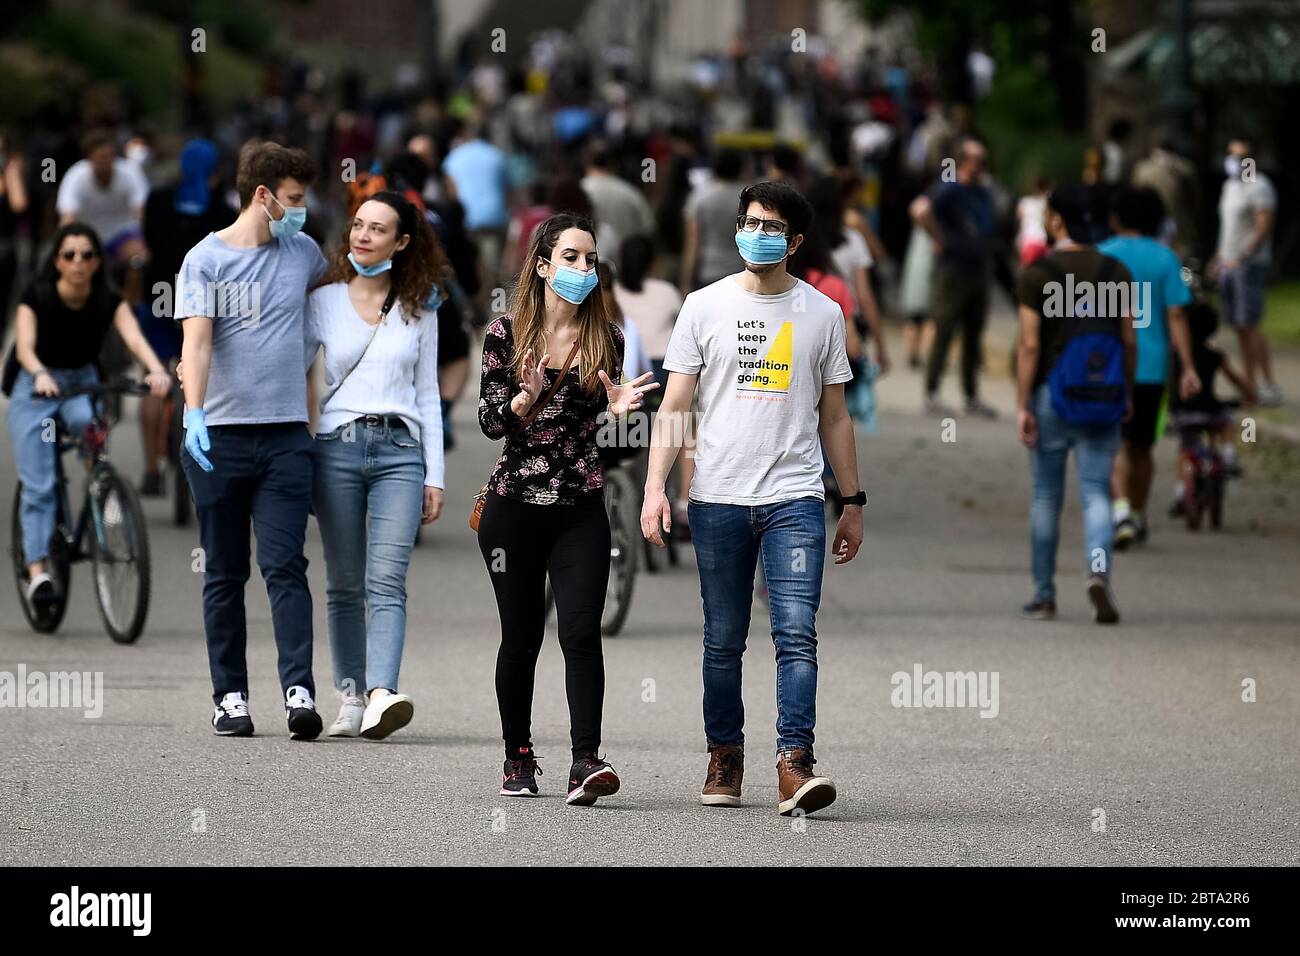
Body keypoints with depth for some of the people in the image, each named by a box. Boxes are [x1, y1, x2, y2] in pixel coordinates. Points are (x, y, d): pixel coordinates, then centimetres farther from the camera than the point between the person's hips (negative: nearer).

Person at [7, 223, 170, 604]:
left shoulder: (108, 301, -12)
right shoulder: (37, 297, -17)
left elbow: (134, 337, -29)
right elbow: (24, 345, -31)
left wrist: (156, 369, -50)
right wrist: (41, 375, -53)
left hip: (82, 385, 2)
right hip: (35, 387, -2)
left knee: (87, 423, -35)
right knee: (38, 485, -16)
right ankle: (37, 572, -19)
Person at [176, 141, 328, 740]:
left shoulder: (303, 252, 13)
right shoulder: (205, 260, 0)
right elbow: (196, 341, -14)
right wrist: (193, 414, -27)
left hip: (286, 434, 2)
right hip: (221, 436, -2)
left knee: (285, 567, -9)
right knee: (225, 575, 5)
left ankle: (299, 693, -17)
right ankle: (230, 697, 10)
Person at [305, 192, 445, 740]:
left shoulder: (417, 313, 11)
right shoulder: (323, 303, 9)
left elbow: (426, 395, 13)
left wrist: (434, 477, 9)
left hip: (399, 449, -1)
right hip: (337, 446, 1)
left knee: (386, 581, -14)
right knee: (345, 585, 1)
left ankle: (381, 697, -27)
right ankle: (351, 698, 5)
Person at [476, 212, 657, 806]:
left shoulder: (605, 339, 5)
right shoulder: (507, 333, 1)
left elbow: (590, 421, 12)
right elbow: (489, 422, -2)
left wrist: (615, 407, -9)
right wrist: (525, 397, -20)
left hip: (581, 511, 1)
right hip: (514, 507, 0)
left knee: (581, 630, -13)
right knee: (521, 635, 6)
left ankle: (585, 761, -20)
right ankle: (518, 756, 21)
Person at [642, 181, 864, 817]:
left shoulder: (822, 314, 10)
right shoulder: (705, 306, 7)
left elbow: (833, 417, 15)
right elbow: (673, 406, 5)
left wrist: (852, 502, 14)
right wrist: (655, 487, -6)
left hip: (794, 499, 0)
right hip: (718, 499, 1)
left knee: (797, 631, -13)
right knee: (723, 641, 7)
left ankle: (795, 765, -19)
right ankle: (724, 758, 19)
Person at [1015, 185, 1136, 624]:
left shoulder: (1037, 274, -7)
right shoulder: (1115, 272, 1)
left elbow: (1029, 345, -10)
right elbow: (1129, 341, 4)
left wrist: (1022, 405, -8)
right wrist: (1127, 393, 17)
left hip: (1051, 393, -2)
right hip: (1101, 396, 2)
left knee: (1046, 497, 10)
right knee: (1095, 493, 0)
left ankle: (1044, 594, 17)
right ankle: (1098, 570, -25)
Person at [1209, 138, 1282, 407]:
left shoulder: (1259, 187, -9)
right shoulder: (1230, 186, 19)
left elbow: (1264, 227, -16)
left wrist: (1241, 258, -21)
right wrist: (1218, 258, 19)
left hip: (1250, 264, -9)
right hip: (1229, 264, 9)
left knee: (1249, 325, -14)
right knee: (1239, 327, 6)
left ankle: (1269, 386, -13)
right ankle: (1251, 387, 8)